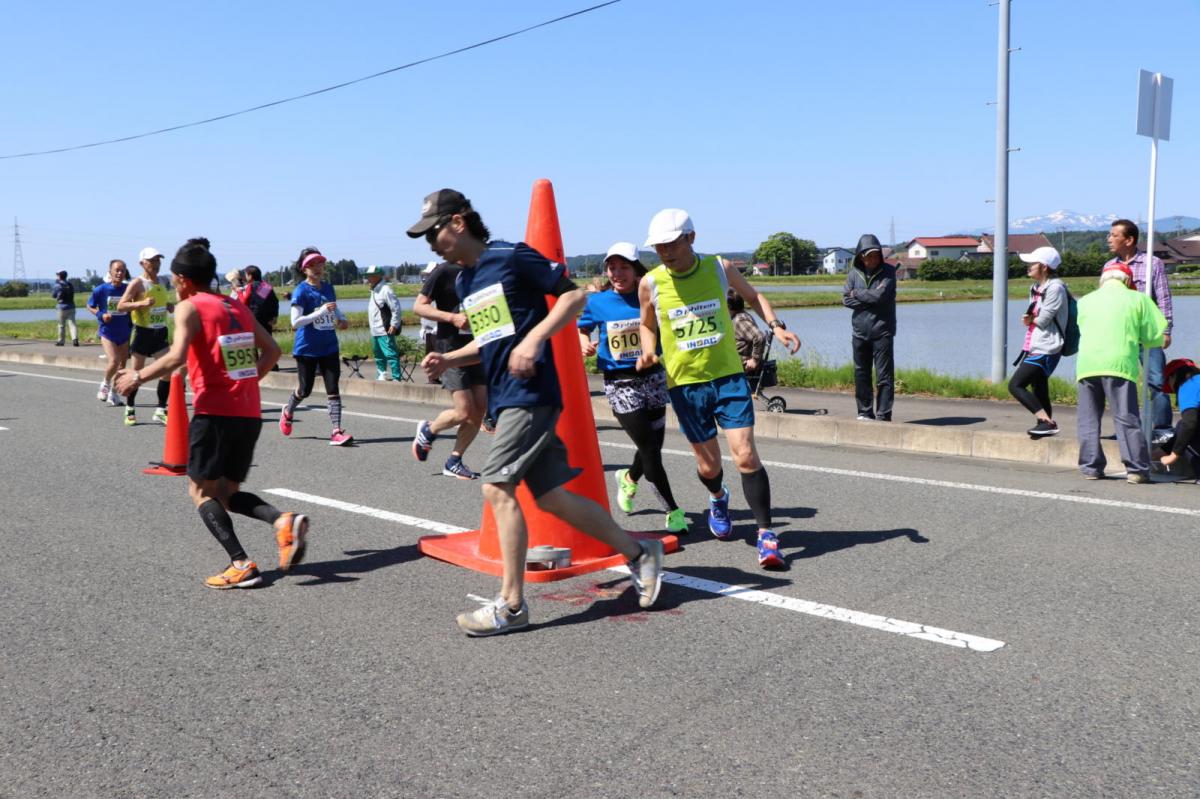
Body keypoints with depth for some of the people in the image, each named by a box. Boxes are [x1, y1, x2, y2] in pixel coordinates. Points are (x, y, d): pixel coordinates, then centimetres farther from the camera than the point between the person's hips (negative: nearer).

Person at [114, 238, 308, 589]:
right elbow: (271, 350, 15)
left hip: (215, 412, -6)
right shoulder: (238, 306, 16)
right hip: (250, 413, 7)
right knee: (227, 492, 16)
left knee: (201, 490, 6)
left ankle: (242, 565, -6)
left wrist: (137, 377, -6)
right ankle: (283, 520, -10)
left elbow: (176, 357, -18)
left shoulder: (189, 308, -4)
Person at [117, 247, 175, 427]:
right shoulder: (137, 284, -10)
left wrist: (169, 306, 6)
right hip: (143, 332, -5)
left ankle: (161, 410, 4)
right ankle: (129, 409, 20)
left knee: (167, 370, -5)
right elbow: (120, 306, -15)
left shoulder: (161, 283, 11)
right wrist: (142, 303, -29)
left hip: (160, 333, 5)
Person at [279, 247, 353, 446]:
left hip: (329, 347, 4)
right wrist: (321, 312, -25)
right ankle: (288, 413, 40)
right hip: (307, 349, -4)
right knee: (305, 390, 9)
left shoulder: (328, 288, 8)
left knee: (333, 389, -5)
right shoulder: (301, 291, -9)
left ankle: (336, 431, -7)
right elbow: (295, 322, -17)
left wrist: (342, 320, 2)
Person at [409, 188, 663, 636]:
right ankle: (638, 553, 22)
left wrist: (534, 339, -19)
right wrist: (449, 360, 10)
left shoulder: (511, 258, -8)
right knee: (550, 496, 8)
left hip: (530, 393, -9)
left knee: (497, 487, -12)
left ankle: (511, 606, -3)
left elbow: (575, 294, -9)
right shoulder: (463, 282, 17)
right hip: (504, 398, 9)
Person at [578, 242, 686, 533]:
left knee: (654, 445, 12)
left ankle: (628, 477, 46)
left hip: (653, 378, 2)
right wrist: (584, 343, -7)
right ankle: (672, 510, 9)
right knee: (649, 449, -5)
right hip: (619, 384, -2)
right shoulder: (596, 302, -2)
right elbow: (581, 329, 13)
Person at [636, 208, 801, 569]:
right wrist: (648, 351, -7)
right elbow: (648, 325, 14)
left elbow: (753, 297, 15)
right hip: (685, 383, 1)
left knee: (745, 455, -12)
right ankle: (718, 498, 46)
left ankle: (766, 533, -1)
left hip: (729, 376, 0)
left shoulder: (719, 268, -3)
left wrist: (777, 326, 0)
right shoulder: (650, 284, -4)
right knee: (708, 465, 9)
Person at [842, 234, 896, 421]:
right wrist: (870, 300, -11)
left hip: (882, 330, -4)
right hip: (859, 331, 4)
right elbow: (846, 299, -1)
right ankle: (865, 412, 20)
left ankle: (883, 415, -1)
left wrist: (857, 293, -3)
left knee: (884, 375, -4)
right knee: (861, 374, 10)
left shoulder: (888, 271, -4)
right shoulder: (853, 273, 6)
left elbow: (880, 295, -17)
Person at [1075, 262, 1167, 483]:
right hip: (1119, 364, -2)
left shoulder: (1085, 300, 18)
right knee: (1127, 419, 0)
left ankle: (1091, 467, 10)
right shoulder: (1137, 299, 11)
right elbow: (1154, 337, 8)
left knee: (1088, 420, 10)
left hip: (1086, 364, 2)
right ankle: (1137, 470, -1)